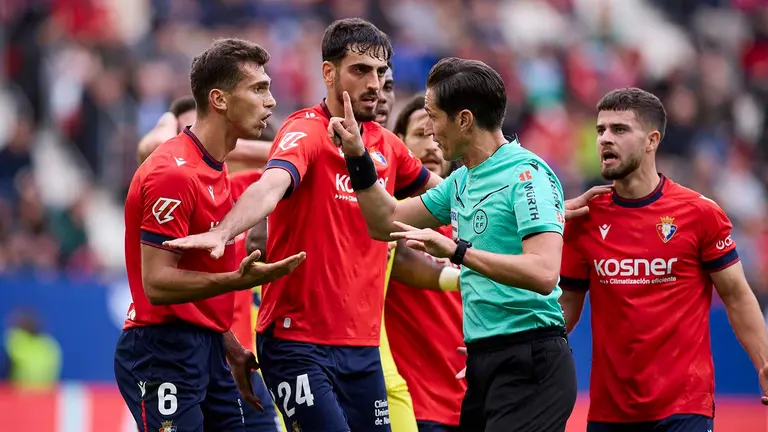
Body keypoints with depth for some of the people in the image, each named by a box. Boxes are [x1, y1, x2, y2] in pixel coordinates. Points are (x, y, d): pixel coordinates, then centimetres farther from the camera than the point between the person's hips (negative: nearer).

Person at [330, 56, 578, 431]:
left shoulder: (526, 174, -13)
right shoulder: (462, 180, 15)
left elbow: (543, 273, -25)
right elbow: (387, 223, 26)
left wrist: (457, 251, -28)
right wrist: (357, 158, 15)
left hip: (529, 363, -9)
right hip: (484, 359, 9)